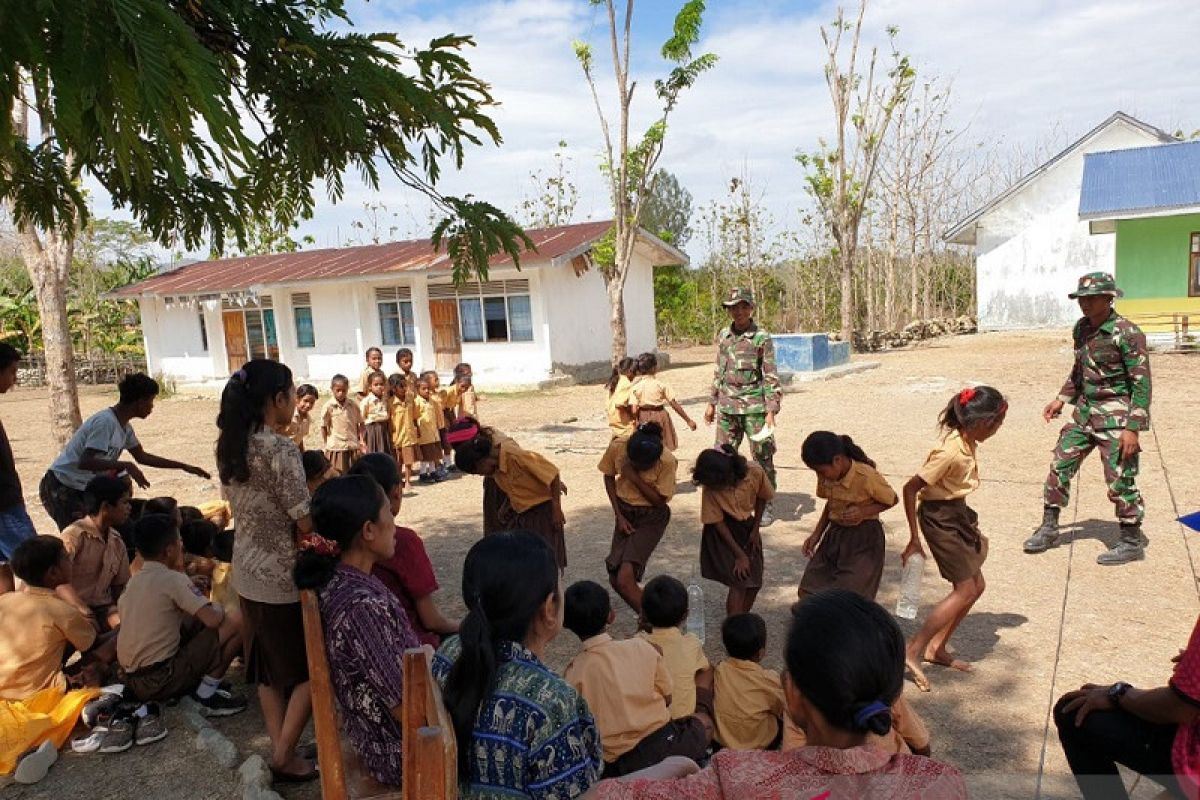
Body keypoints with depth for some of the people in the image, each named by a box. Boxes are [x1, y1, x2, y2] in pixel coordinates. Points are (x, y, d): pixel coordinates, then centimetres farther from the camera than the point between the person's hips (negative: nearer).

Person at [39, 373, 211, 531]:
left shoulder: (124, 427, 5)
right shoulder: (105, 422, -24)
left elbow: (142, 457, 17)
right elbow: (85, 462, -32)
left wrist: (183, 467, 15)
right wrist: (125, 466, -35)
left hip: (84, 488, 9)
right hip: (61, 488, -9)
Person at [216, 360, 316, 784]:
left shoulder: (230, 447, 2)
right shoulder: (280, 450, -23)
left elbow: (244, 505, 10)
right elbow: (306, 522, -22)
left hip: (248, 572, 8)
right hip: (283, 577, -8)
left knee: (269, 668, 18)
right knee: (311, 670, 10)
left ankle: (281, 751, 27)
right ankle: (284, 755, 16)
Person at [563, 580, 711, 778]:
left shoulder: (573, 674, -8)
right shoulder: (642, 647, -6)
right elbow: (667, 698, 5)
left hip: (615, 766, 0)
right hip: (661, 745, 0)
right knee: (704, 726, 28)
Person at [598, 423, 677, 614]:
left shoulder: (667, 461, -25)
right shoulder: (616, 447, -17)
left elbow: (659, 500, -15)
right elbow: (609, 477, 1)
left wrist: (634, 477, -25)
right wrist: (618, 515, -3)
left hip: (652, 517, -4)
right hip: (624, 512, 5)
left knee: (624, 579, -18)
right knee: (615, 579, 1)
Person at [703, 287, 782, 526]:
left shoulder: (762, 338, -6)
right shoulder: (723, 336, 9)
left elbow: (771, 377, -6)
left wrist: (771, 411, -13)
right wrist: (712, 403, 16)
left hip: (753, 407, -5)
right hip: (727, 406, 5)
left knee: (762, 457, 2)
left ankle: (765, 506, 14)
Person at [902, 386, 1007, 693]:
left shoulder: (967, 443, 0)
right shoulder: (951, 452, -27)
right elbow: (910, 488, -25)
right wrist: (914, 539, -20)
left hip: (957, 515, 9)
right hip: (941, 518, -9)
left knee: (976, 587, 15)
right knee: (965, 591, -3)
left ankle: (937, 648, 24)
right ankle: (913, 651, 1)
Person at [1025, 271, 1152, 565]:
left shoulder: (1126, 333, -16)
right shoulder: (1082, 329, 6)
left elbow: (1142, 383, -16)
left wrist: (1133, 428, -19)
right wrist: (1061, 399, 14)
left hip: (1115, 415, -7)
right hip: (1084, 410, 7)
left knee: (1119, 480, 0)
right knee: (1060, 465, 8)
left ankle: (1132, 542, 18)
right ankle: (1049, 528, 21)